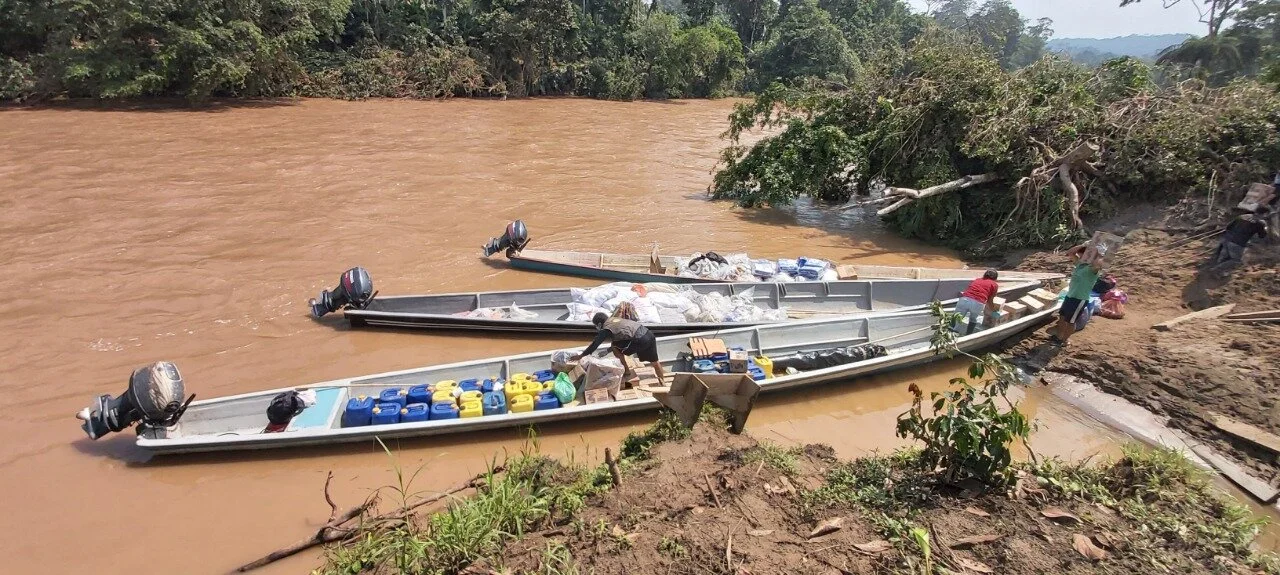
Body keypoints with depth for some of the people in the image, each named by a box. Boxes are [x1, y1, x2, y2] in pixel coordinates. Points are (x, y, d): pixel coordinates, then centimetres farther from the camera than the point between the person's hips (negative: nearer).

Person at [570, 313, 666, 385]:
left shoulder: (606, 329, -1)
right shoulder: (615, 319, 23)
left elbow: (595, 344, 1)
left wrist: (580, 356, 9)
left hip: (640, 340, -8)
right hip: (649, 334, 9)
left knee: (615, 347, 10)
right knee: (654, 361, 22)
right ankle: (663, 382, 34)